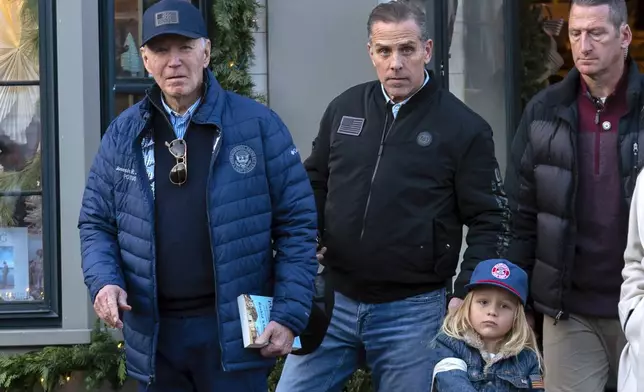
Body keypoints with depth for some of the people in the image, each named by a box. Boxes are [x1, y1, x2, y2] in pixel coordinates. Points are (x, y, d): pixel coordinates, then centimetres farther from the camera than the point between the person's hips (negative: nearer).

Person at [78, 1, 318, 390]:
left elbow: (296, 223, -2)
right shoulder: (124, 134, 6)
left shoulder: (258, 124, -3)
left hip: (234, 329, -3)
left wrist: (289, 315, -8)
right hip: (153, 333, 3)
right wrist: (104, 281, -8)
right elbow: (96, 223, 12)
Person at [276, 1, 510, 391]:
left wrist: (466, 297, -12)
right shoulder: (344, 108, 6)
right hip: (333, 299, 4)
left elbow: (489, 221, -3)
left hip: (413, 309, -3)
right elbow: (314, 187, 17)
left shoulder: (464, 128, -5)